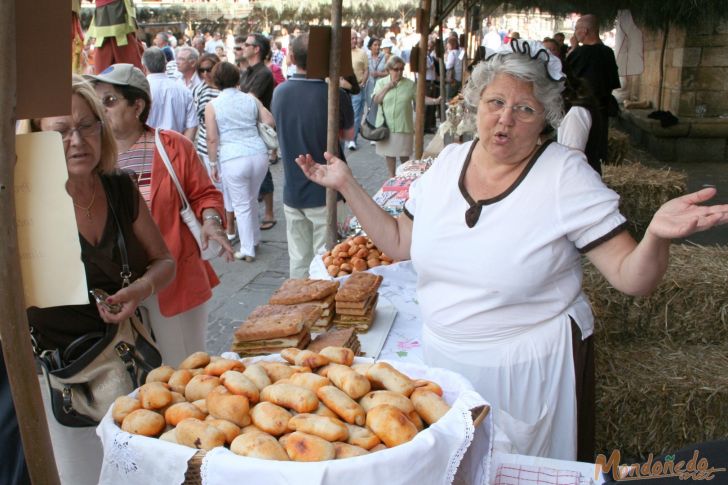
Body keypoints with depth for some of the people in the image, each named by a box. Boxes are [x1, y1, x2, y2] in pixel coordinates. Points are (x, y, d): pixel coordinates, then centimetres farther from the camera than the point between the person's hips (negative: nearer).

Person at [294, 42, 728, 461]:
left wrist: (657, 235, -39)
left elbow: (631, 278, -19)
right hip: (442, 359, 5)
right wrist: (347, 185, 0)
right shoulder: (448, 162, -2)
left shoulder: (565, 173, -16)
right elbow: (399, 243, 6)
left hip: (528, 368, -4)